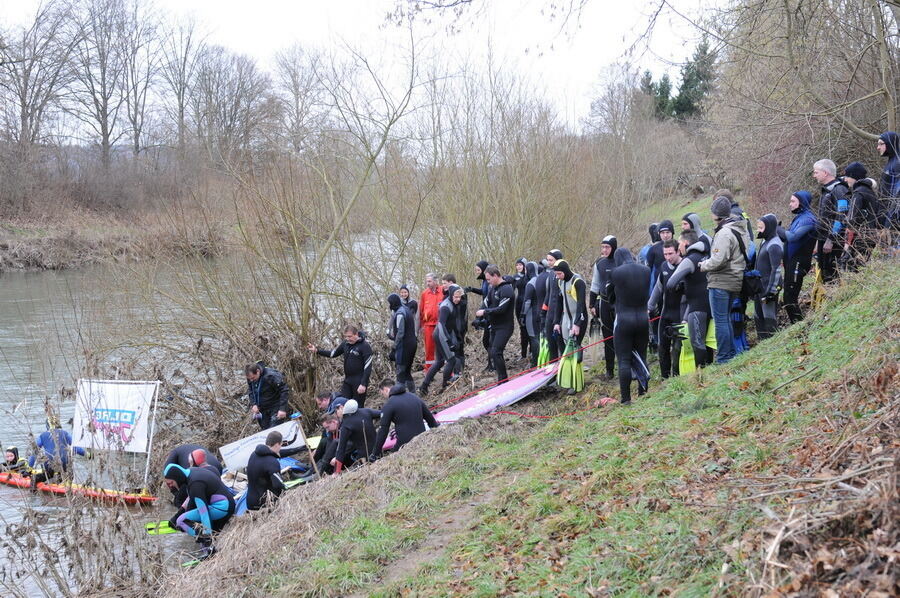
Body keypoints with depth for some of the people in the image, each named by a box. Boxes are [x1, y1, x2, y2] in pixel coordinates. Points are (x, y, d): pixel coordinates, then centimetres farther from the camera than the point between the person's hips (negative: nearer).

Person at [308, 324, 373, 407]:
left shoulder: (364, 346, -12)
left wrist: (363, 384, -21)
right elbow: (333, 353, 18)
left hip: (359, 382, -7)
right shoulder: (346, 344, 7)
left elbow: (368, 367, -15)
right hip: (347, 380, 7)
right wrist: (317, 350, 6)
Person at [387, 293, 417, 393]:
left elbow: (400, 333, -18)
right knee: (407, 371, 17)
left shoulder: (400, 313, -15)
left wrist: (394, 348, -14)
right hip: (412, 343, 10)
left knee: (400, 371, -6)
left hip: (404, 345, -10)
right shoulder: (406, 310, 13)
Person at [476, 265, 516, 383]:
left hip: (504, 327, -9)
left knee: (496, 352, -17)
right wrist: (480, 315, -5)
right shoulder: (494, 289, 12)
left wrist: (484, 312, -15)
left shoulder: (506, 289, -17)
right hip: (495, 326, 10)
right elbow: (487, 303, 13)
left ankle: (503, 380, -12)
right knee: (494, 352, 11)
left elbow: (501, 309, -22)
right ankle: (502, 379, 19)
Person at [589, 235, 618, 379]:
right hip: (604, 304, 4)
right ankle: (609, 369, 15)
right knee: (607, 337, 8)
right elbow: (595, 285, 15)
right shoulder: (599, 263, 7)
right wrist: (592, 305, 13)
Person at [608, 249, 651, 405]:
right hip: (643, 319, 4)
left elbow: (610, 296, 2)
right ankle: (643, 392, 18)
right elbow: (648, 294, 11)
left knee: (624, 360, 0)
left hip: (623, 320, -4)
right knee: (641, 357, 16)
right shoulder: (646, 270, 0)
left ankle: (626, 397, -2)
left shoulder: (616, 272, -11)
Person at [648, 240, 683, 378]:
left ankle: (676, 375, 1)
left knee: (677, 347, -7)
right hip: (665, 313, 7)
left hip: (679, 314, -7)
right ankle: (665, 376, 18)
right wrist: (650, 306, 25)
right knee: (662, 346, 9)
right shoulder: (664, 267, 7)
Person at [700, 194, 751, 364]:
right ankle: (731, 354, 23)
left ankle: (723, 358, -3)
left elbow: (718, 260, -24)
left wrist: (703, 265, -4)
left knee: (720, 320, -4)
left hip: (721, 282, -10)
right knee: (726, 319, 19)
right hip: (735, 281, 10)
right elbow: (749, 253, 19)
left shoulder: (724, 233, -19)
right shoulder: (742, 230, 11)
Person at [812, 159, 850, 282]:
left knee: (832, 276, -9)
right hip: (823, 240, 10)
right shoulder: (826, 191, 18)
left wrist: (830, 240, -22)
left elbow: (841, 218, -19)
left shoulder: (839, 190, -12)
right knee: (824, 273, 11)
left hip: (833, 243, -10)